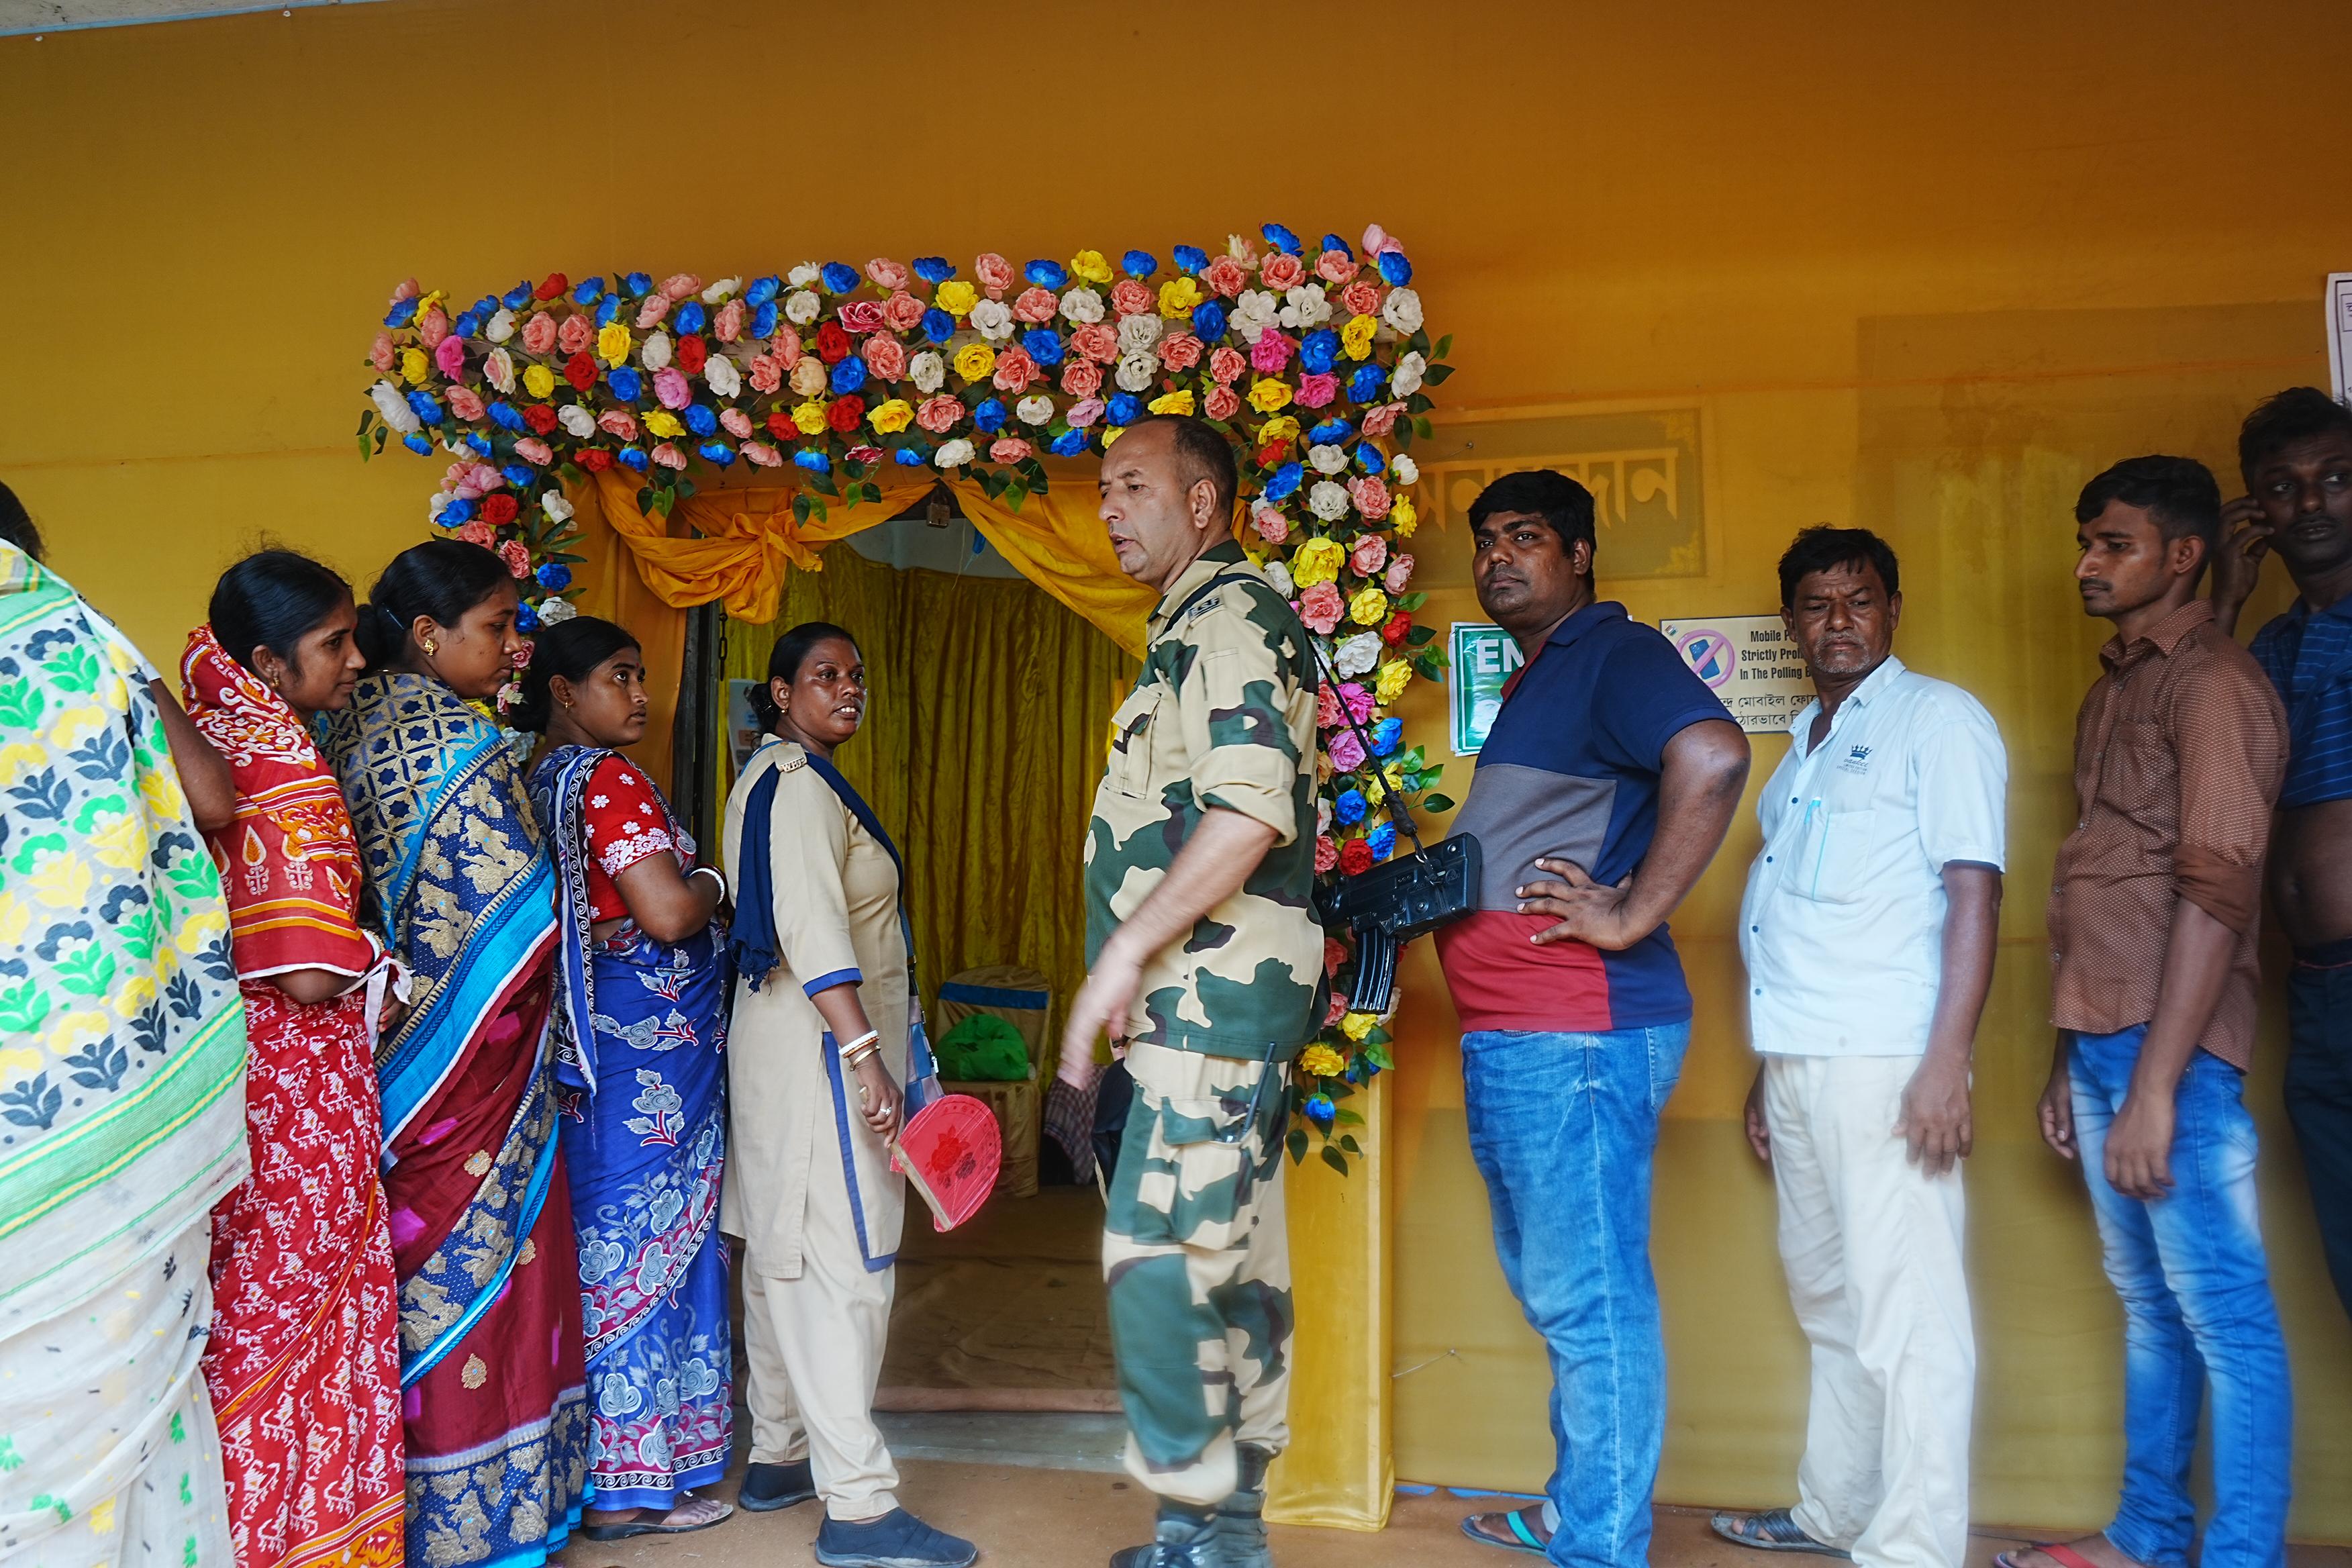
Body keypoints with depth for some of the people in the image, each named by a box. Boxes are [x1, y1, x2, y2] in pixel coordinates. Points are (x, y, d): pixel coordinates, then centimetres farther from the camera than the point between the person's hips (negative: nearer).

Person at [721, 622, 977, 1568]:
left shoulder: (779, 781, 18)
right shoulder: (799, 785, -14)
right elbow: (813, 931, -25)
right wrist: (867, 1056, -30)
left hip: (790, 1047, 11)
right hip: (821, 1046, -11)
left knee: (783, 1258, 15)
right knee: (843, 1263, -11)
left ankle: (777, 1459, 25)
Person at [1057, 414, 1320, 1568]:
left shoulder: (1232, 615, -9)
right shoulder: (1199, 626, 22)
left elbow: (1250, 810, -23)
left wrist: (1121, 957, -20)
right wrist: (1130, 978, 21)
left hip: (1219, 987, -10)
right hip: (1211, 994, 10)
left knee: (1155, 1252, -12)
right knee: (1232, 1263, 12)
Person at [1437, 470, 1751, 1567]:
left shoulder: (1614, 655, -10)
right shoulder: (1536, 685, 21)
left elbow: (1711, 757, -29)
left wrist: (1631, 918, -25)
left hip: (1577, 1035, -11)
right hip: (1508, 1042, 11)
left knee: (1590, 1298, -4)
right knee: (1552, 1290, 19)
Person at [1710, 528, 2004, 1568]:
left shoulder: (1938, 720, -1)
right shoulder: (1807, 745, 22)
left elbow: (1973, 894, -10)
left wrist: (1946, 1063, -19)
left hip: (1882, 1057, -8)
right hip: (1797, 1057, 8)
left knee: (1903, 1314, -5)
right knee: (1827, 1297, 16)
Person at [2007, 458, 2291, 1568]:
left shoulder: (2214, 686, -8)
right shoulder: (2112, 689, 17)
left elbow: (2215, 892, -16)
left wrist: (2153, 1087, -20)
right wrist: (2070, 1062, 17)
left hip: (2172, 1049, -8)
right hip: (2100, 1038, 9)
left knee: (2224, 1317, 0)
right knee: (2147, 1303, 16)